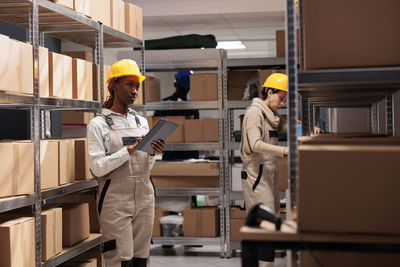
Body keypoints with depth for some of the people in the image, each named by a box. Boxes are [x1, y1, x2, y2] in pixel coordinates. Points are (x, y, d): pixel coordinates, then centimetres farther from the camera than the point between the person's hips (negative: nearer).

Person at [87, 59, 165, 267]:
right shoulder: (98, 124, -2)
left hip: (144, 197, 5)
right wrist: (129, 150, -19)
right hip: (115, 201, -5)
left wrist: (153, 154, -4)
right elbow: (97, 168, -12)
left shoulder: (142, 121, 14)